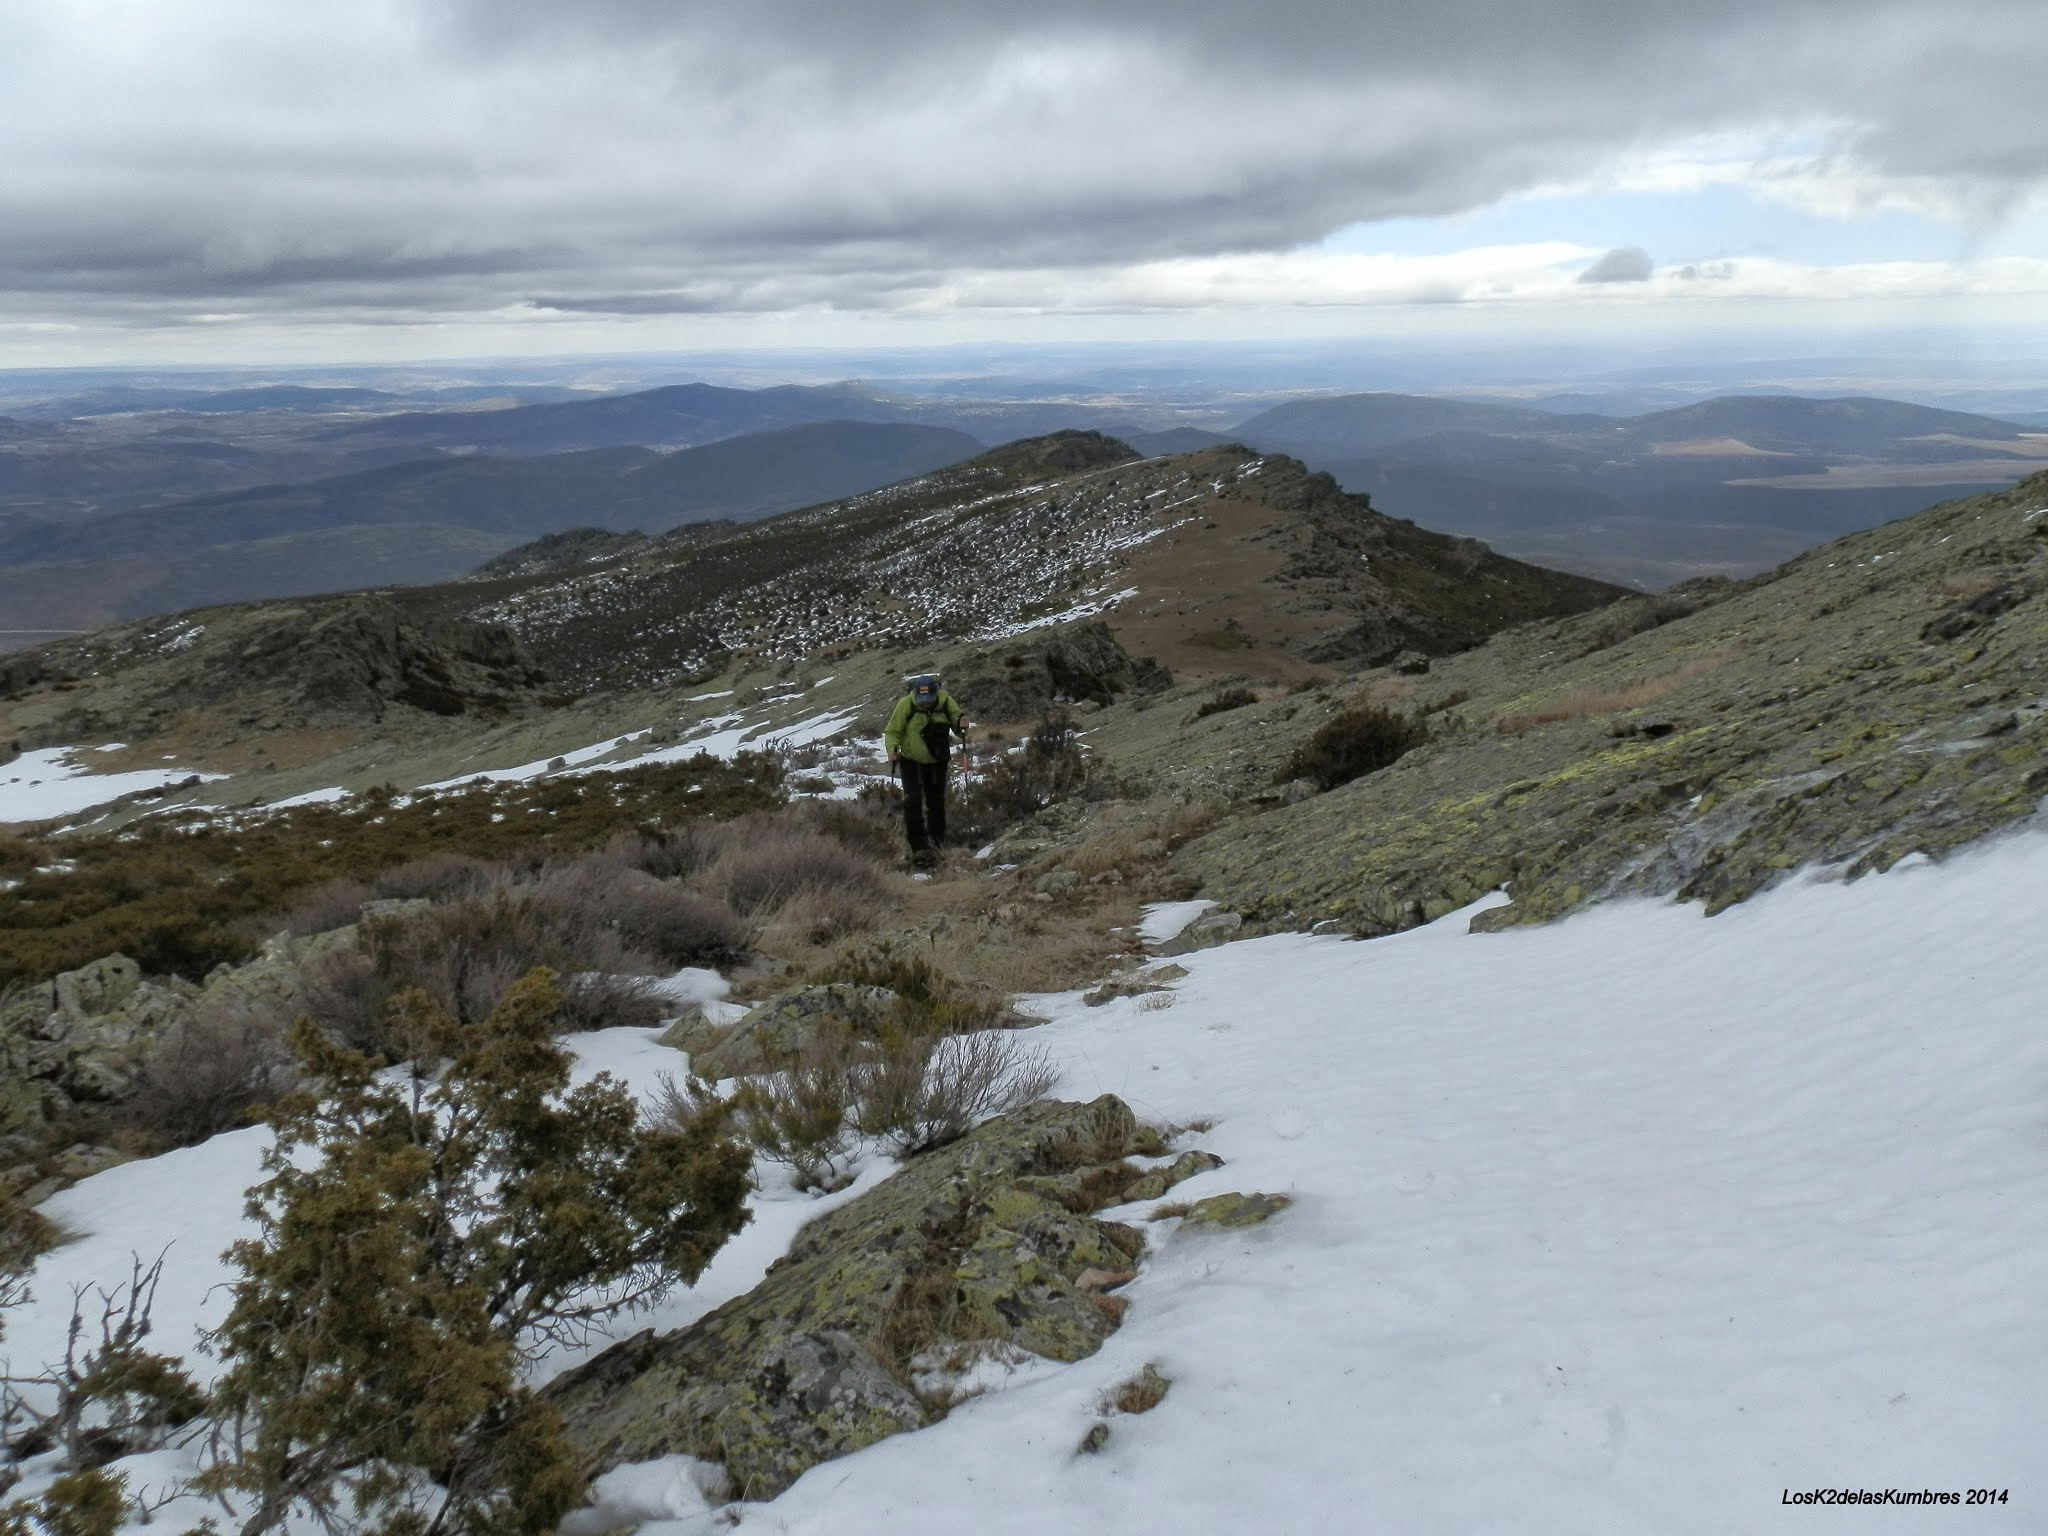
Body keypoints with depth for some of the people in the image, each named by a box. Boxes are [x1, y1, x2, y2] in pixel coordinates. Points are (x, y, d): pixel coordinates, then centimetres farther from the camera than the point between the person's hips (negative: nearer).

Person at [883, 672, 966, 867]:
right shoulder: (905, 705, -24)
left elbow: (957, 718, -1)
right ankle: (920, 847, -12)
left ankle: (937, 841, 37)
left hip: (937, 762, 2)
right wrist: (892, 749, -31)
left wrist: (961, 725, -25)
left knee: (936, 801, 16)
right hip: (911, 761, -2)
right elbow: (892, 731, -13)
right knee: (912, 802, -16)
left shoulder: (946, 701, -19)